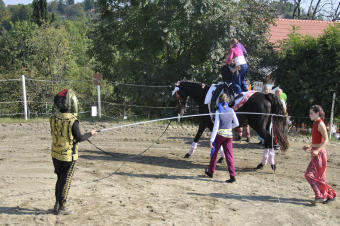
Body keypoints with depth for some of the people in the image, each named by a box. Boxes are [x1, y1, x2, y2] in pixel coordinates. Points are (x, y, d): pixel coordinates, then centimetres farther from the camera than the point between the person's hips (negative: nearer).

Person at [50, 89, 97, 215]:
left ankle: (57, 204, 28)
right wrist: (90, 134, 3)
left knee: (60, 179, 20)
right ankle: (60, 208, 13)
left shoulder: (53, 118, -4)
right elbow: (79, 138, -13)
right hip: (68, 156, -6)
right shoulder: (73, 121, -22)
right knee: (65, 182, 7)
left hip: (56, 154, 6)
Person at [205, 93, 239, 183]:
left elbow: (216, 126, -16)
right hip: (229, 135, 3)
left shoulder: (218, 112, -12)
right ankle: (232, 175, -8)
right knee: (229, 155, 2)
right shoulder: (231, 111, 0)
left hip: (219, 135, -3)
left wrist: (211, 140, -14)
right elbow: (236, 123, 8)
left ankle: (211, 172, 31)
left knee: (214, 153, 16)